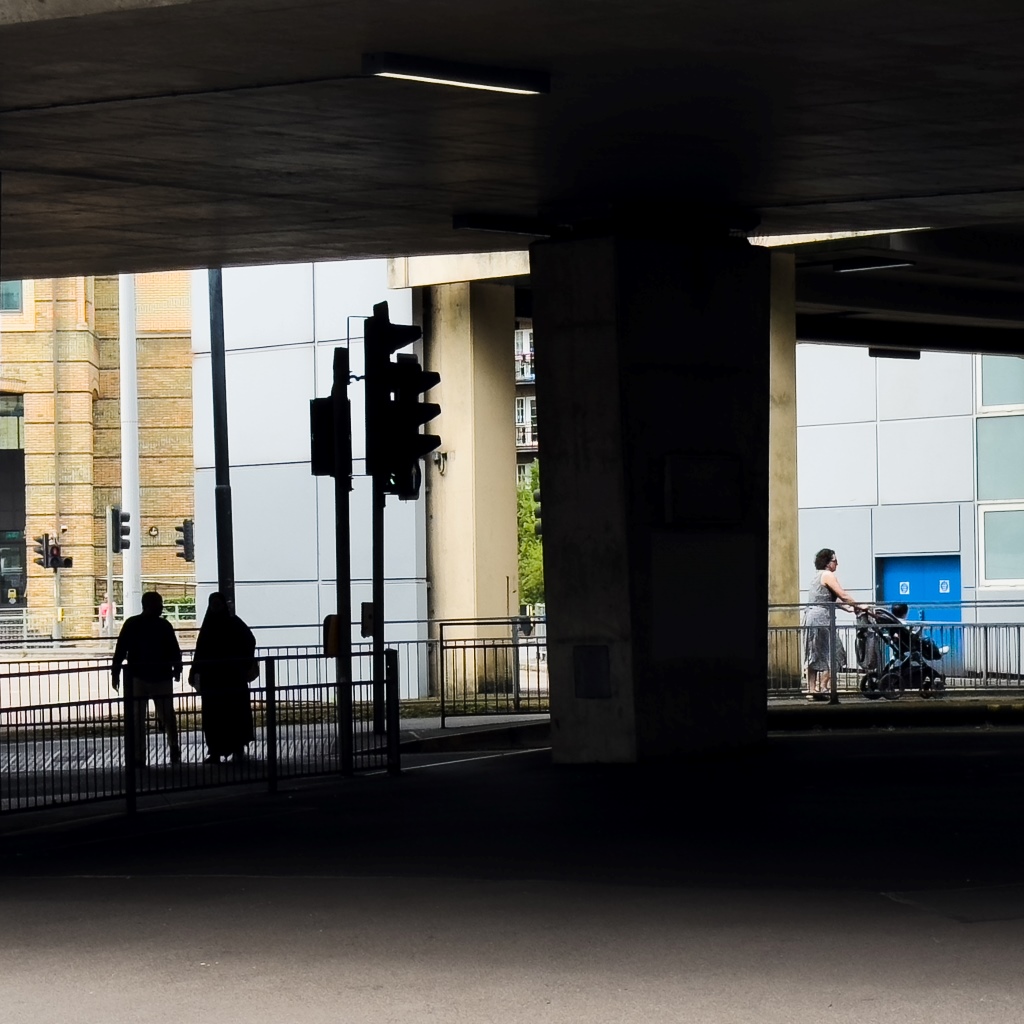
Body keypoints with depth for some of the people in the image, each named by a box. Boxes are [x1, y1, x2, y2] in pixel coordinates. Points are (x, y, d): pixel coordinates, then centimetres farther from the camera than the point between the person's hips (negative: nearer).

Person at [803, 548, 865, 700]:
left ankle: (812, 691, 8)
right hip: (822, 618, -9)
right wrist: (859, 606, -2)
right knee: (831, 655, -5)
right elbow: (842, 595, -11)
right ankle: (823, 688, -10)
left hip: (811, 617, 9)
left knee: (814, 657, 9)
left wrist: (849, 608, 15)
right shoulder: (828, 575, -8)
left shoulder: (817, 575, 21)